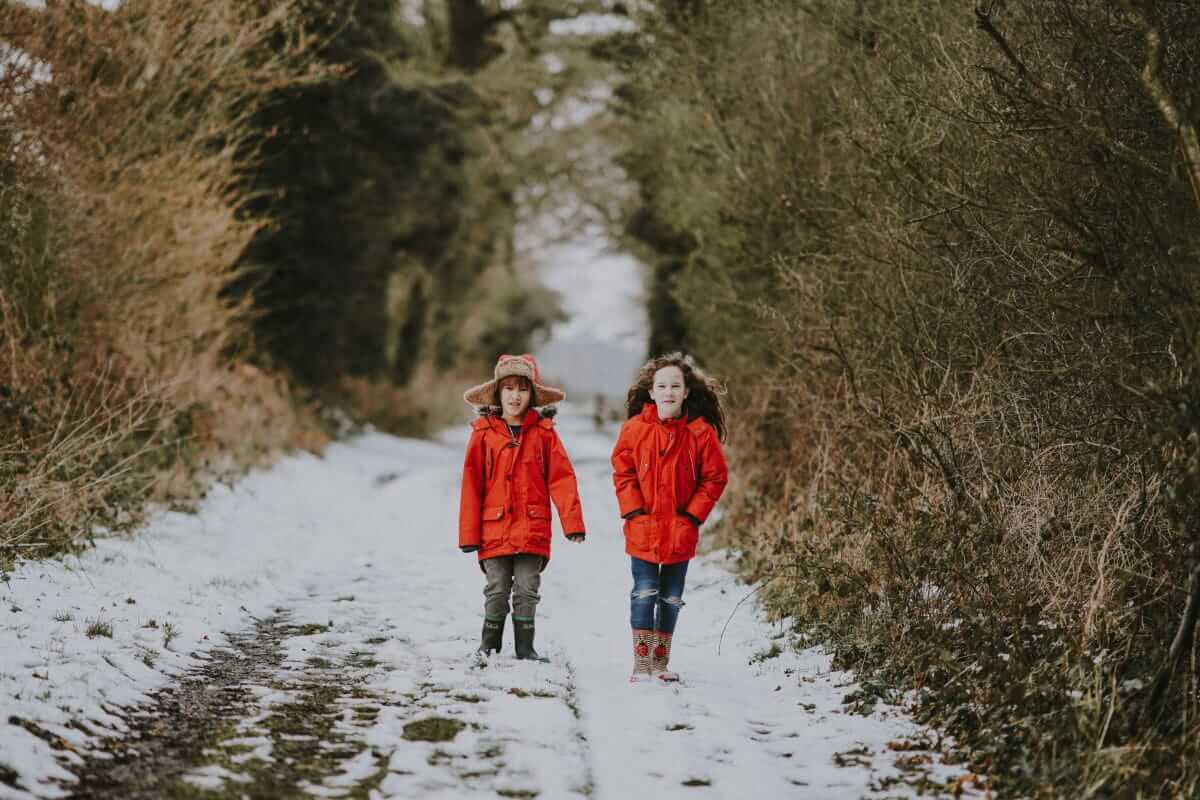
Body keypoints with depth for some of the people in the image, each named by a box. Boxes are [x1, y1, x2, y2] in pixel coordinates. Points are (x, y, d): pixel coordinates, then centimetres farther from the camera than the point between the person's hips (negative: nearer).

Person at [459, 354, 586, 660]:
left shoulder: (543, 431, 1)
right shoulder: (484, 433, 0)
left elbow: (561, 478, 0)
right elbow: (472, 484, 1)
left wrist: (572, 521, -8)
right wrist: (469, 532, -1)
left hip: (533, 529, 0)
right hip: (494, 529, 0)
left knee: (527, 592, 5)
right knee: (497, 592, 5)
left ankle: (525, 648, 15)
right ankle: (489, 647, 19)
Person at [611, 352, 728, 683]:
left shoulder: (701, 432, -6)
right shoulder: (634, 428, -6)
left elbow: (715, 477, 0)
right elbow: (622, 472, 1)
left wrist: (693, 516, -7)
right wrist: (634, 512, -8)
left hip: (681, 531, 1)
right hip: (643, 529, -1)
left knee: (671, 598, 11)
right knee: (644, 594, -3)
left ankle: (661, 662, 24)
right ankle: (641, 663, 3)